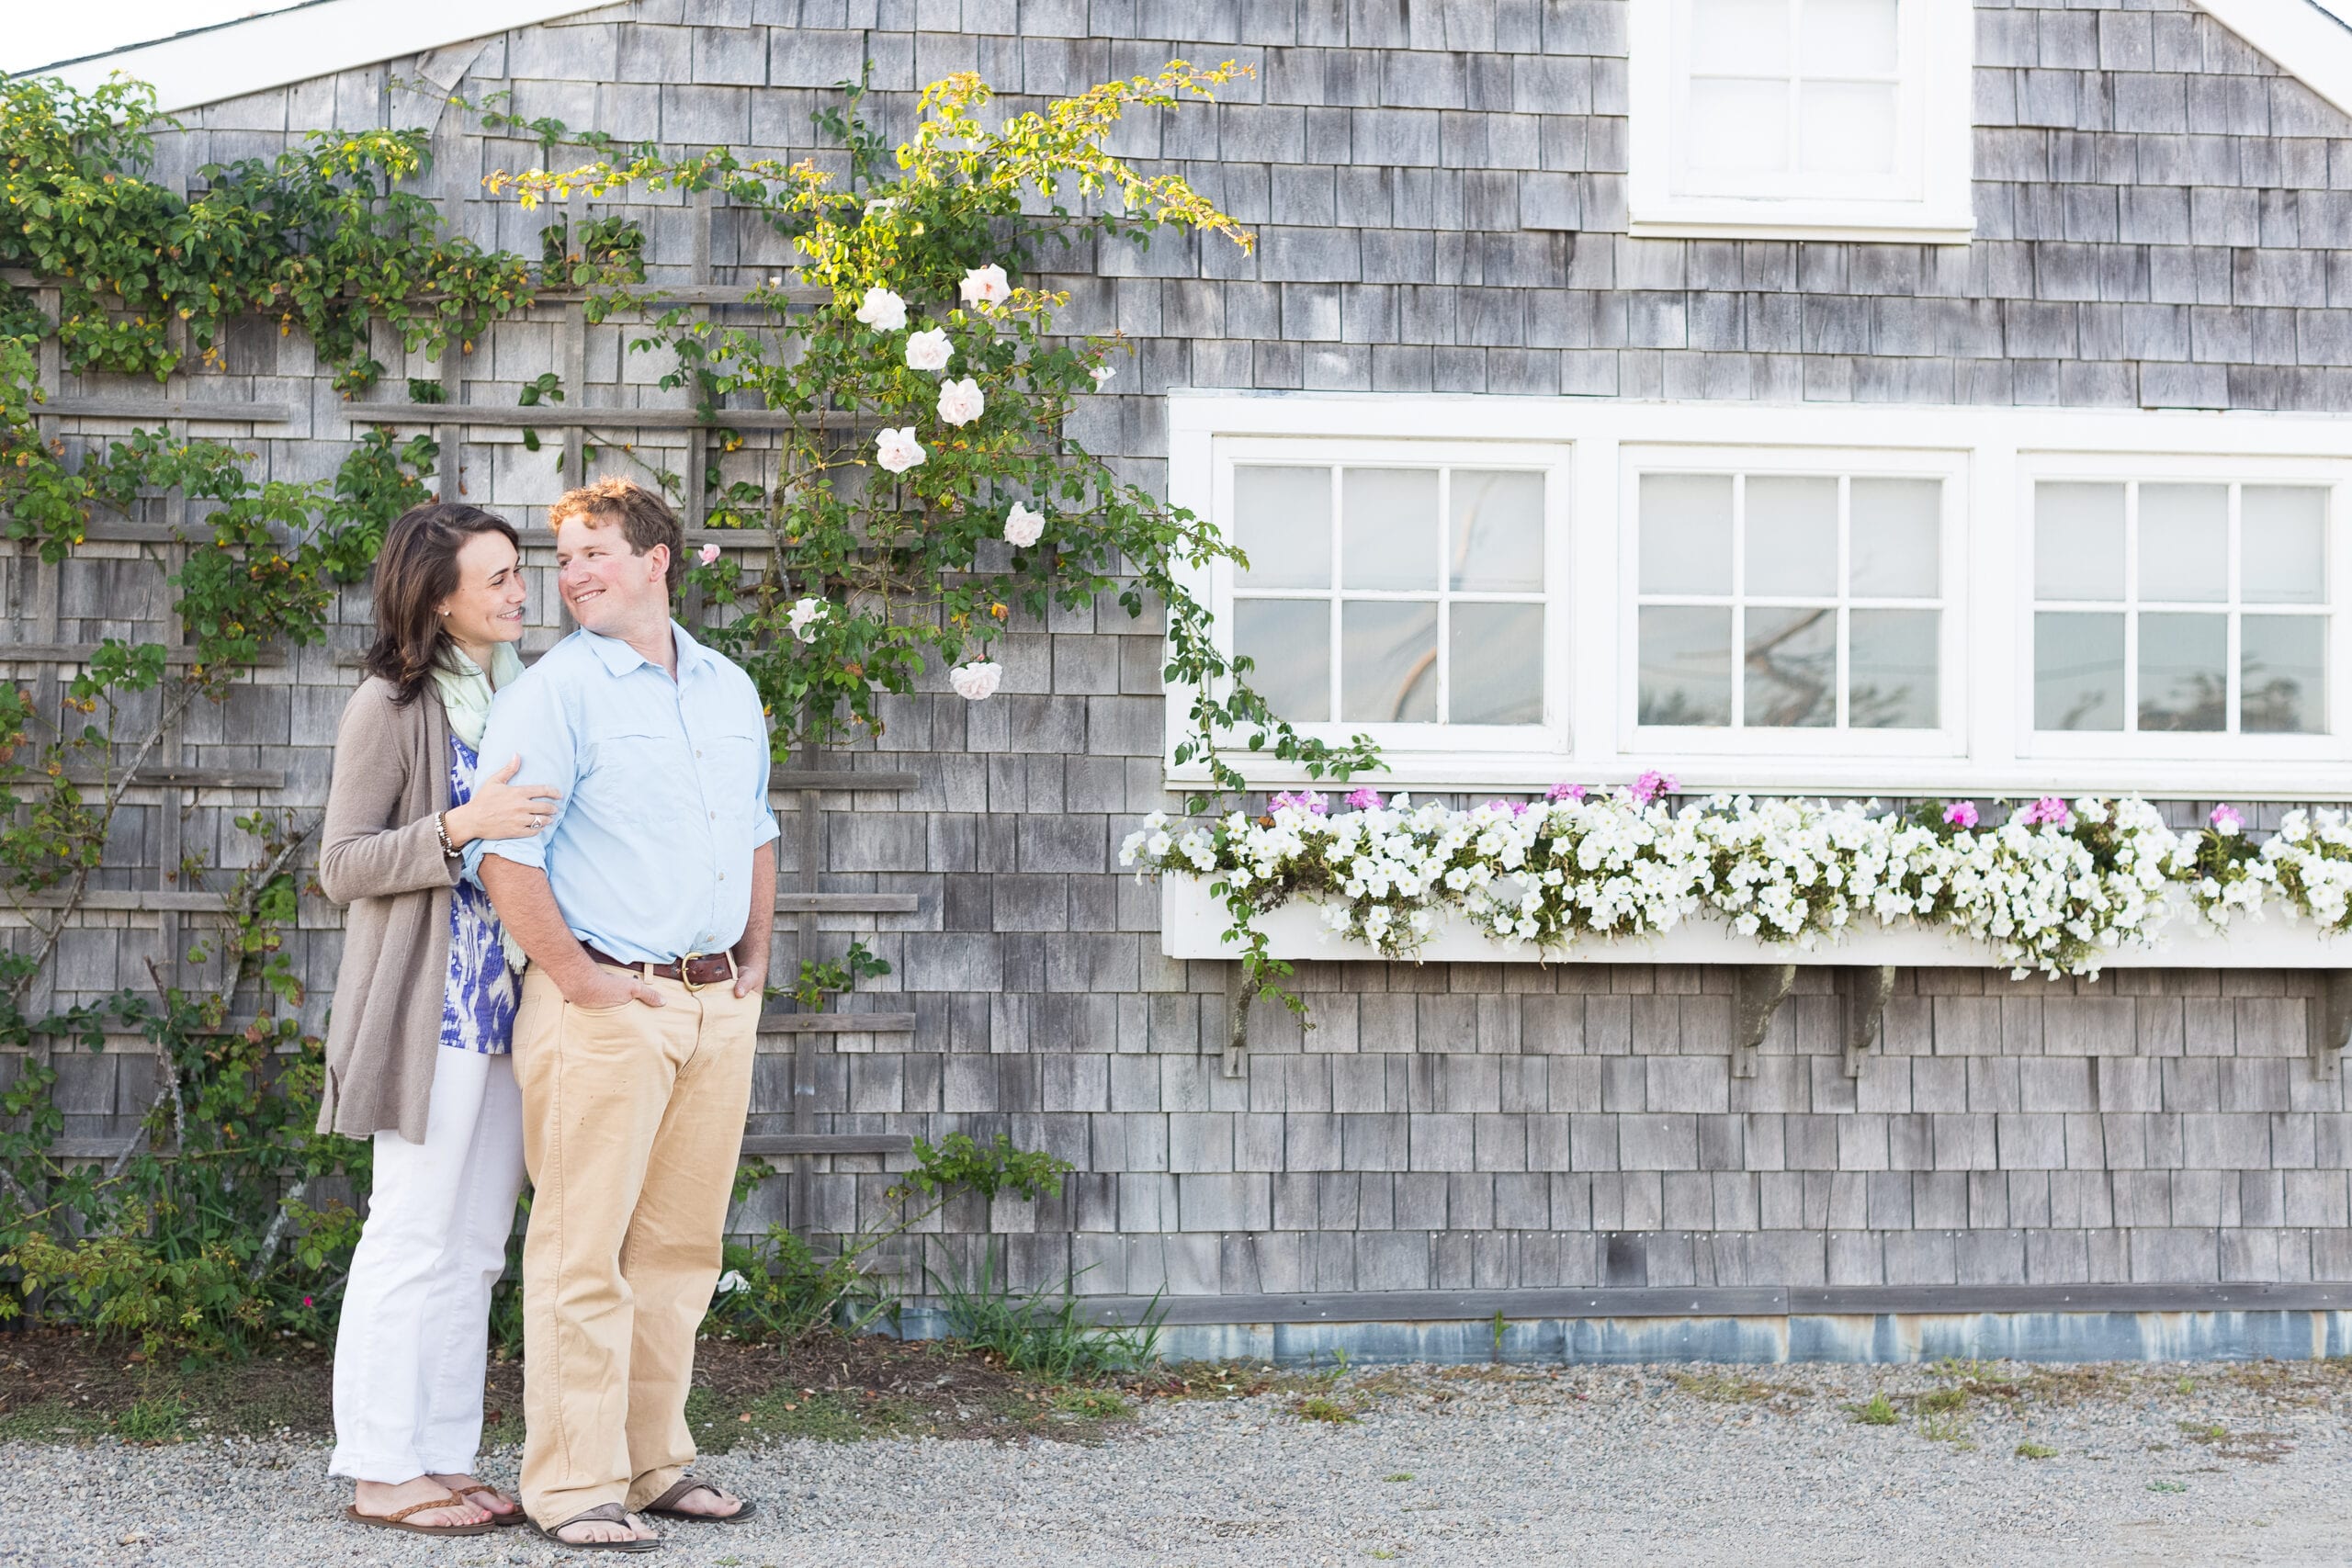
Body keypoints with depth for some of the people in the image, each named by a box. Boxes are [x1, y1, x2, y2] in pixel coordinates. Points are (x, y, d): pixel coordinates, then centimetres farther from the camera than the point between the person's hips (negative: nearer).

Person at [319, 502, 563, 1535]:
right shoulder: (391, 707, -6)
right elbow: (341, 866, -9)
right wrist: (461, 828, -20)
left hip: (509, 1005, 7)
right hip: (432, 1005, -7)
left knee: (476, 1246, 9)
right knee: (414, 1236, -4)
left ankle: (443, 1460, 16)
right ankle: (381, 1470, 4)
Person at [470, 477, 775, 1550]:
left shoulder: (730, 691, 15)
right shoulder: (554, 693, -6)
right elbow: (502, 852, -13)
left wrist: (755, 960, 15)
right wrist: (576, 977, -14)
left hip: (717, 1005, 6)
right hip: (606, 1005, -6)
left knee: (680, 1244, 11)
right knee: (584, 1248, -4)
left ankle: (654, 1461, 21)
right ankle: (574, 1484, 2)